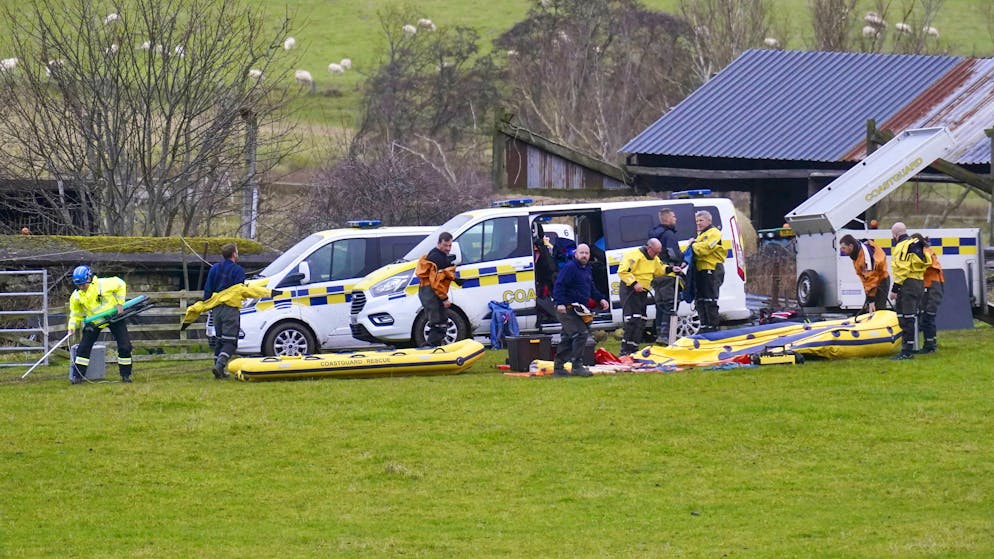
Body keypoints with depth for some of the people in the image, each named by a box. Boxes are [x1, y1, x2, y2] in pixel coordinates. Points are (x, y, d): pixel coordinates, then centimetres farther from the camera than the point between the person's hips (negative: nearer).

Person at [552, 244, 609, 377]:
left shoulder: (586, 269, 17)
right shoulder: (570, 267, -13)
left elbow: (591, 288, 28)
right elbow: (559, 285, -20)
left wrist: (601, 299, 15)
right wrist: (560, 303, -31)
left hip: (578, 309, 10)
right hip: (566, 309, -10)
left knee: (567, 338, 13)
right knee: (581, 333, -18)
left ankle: (558, 368, 20)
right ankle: (577, 366, -18)